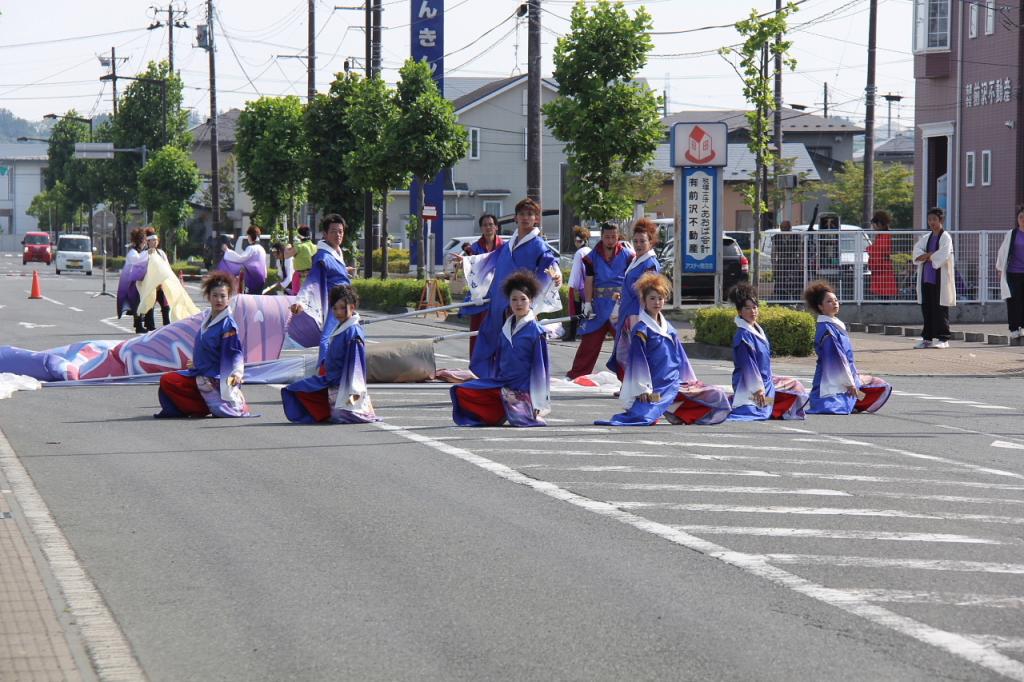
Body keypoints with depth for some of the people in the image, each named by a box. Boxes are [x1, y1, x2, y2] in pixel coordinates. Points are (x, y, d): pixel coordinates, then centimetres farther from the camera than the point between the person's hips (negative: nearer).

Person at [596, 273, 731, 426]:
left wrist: (691, 381, 20)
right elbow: (638, 360, -8)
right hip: (656, 389, -8)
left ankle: (677, 412, -2)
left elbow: (680, 357, 23)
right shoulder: (641, 329, -4)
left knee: (718, 395, -1)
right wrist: (643, 390, -14)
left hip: (675, 384, 8)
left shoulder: (669, 328, 17)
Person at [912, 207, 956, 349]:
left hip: (940, 279, -6)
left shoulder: (945, 237, -4)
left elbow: (943, 255, -17)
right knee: (927, 309, 8)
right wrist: (930, 255, -15)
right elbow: (917, 249, 2)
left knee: (940, 309, -5)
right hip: (926, 278, 6)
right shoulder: (926, 238, 16)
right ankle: (927, 338, 14)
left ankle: (943, 338, -1)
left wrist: (926, 256, -5)